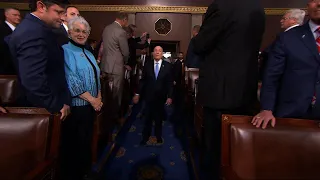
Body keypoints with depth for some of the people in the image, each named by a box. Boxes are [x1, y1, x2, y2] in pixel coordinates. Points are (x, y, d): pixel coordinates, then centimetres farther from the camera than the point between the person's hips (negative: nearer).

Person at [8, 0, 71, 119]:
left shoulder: (32, 27, 10)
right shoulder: (33, 32, -23)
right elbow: (33, 79, -33)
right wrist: (56, 105, -22)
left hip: (44, 104, 10)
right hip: (43, 108, -10)